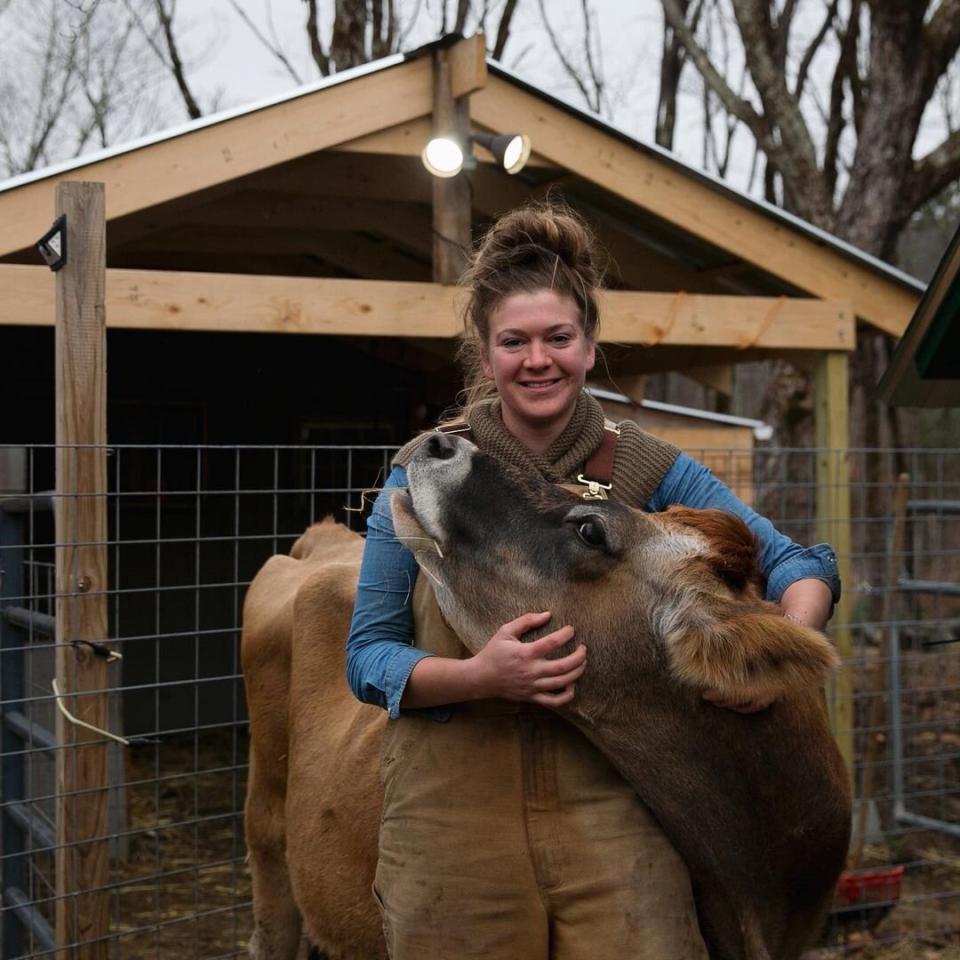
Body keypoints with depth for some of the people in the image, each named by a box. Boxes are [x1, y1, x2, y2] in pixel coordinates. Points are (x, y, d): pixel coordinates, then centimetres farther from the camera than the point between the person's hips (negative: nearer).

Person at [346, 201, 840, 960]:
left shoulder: (648, 470, 2)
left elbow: (802, 563, 5)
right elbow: (368, 656, -1)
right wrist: (481, 676, -20)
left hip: (613, 821, 1)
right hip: (454, 830, 0)